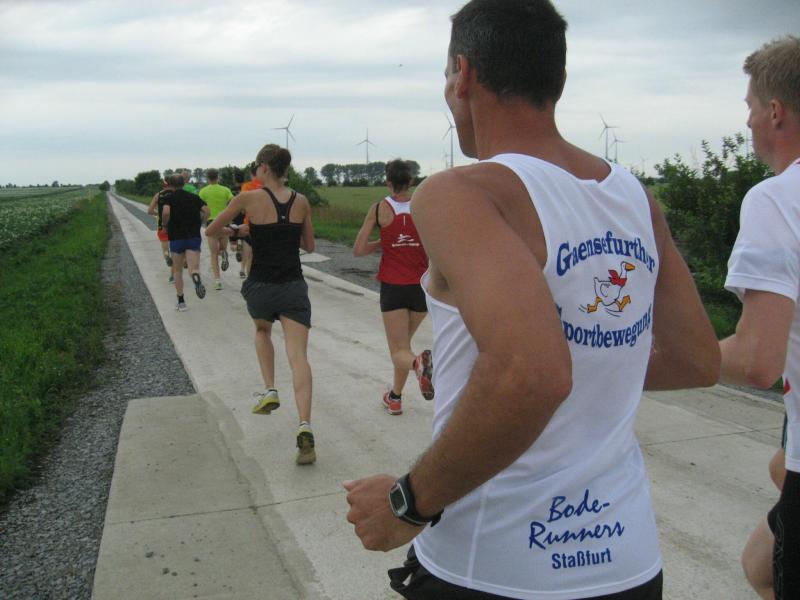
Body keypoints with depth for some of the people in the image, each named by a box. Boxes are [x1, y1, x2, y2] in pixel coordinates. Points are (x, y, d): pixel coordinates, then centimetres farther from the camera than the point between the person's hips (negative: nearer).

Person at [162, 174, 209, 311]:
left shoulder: (169, 198, 0)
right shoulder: (194, 197, 9)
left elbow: (165, 212, -18)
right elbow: (206, 211, -3)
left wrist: (164, 225, -1)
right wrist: (199, 223, 10)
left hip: (176, 237, -1)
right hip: (194, 236, 1)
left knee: (177, 270, 14)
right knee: (193, 268, -6)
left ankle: (181, 302, 15)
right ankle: (196, 278, -44)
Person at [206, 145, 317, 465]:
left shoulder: (249, 198, -7)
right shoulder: (301, 201, 4)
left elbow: (210, 231, 3)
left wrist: (237, 230, 21)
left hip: (260, 288, -1)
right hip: (294, 288, 1)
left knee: (262, 330, 32)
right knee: (298, 356, -6)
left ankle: (269, 391, 20)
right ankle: (304, 427, -21)